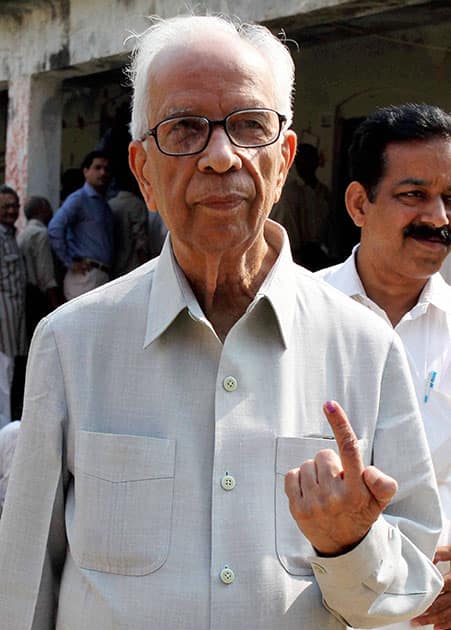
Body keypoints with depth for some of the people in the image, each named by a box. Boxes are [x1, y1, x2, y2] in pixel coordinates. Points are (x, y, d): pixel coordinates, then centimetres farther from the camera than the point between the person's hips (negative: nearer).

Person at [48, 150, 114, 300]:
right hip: (86, 275, -8)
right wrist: (70, 263, -15)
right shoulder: (79, 199, -6)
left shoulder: (104, 204, 20)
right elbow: (55, 229, -18)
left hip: (103, 275, 8)